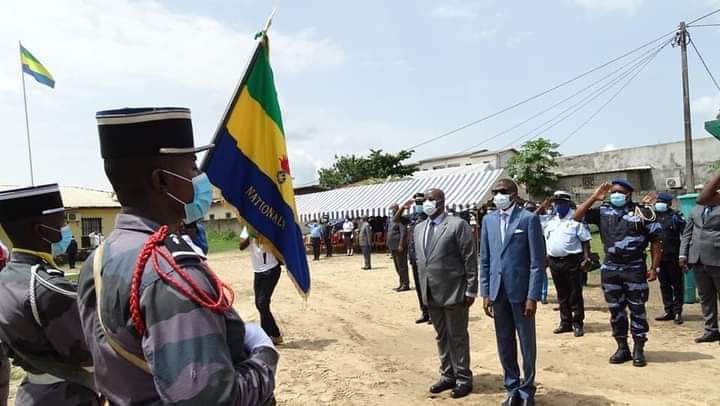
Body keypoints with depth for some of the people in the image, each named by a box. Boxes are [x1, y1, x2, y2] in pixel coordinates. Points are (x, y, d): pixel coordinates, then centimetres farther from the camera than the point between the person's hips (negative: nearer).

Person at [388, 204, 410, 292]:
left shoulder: (400, 219, -12)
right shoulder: (392, 220, 16)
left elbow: (403, 233, -19)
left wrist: (401, 245, -22)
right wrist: (389, 245, 17)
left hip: (399, 247, -10)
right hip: (393, 247, 10)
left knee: (402, 266, -5)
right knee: (397, 267, 14)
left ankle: (405, 285, 1)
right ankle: (401, 284, 22)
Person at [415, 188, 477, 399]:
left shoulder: (457, 225, -9)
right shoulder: (419, 228, 11)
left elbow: (470, 259, -11)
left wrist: (471, 290, -13)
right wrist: (423, 289, 13)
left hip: (454, 292, -6)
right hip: (430, 294, 6)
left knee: (458, 337, 5)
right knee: (441, 337, 16)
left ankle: (463, 379, 18)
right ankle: (448, 375, 29)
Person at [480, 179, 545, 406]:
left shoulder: (529, 219, -7)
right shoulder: (489, 220, 7)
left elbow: (537, 261, -9)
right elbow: (485, 260, 10)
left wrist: (533, 296, -13)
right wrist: (485, 293, 5)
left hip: (521, 290, -4)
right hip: (498, 291, 4)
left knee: (527, 344, 8)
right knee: (504, 344, 12)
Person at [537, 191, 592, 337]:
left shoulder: (576, 219, -5)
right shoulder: (549, 219, 9)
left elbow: (585, 240, -6)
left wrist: (586, 258, -13)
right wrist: (543, 206, 1)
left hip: (572, 260, -5)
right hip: (554, 261, 5)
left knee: (575, 294, 2)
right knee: (562, 294, 13)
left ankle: (578, 324, 11)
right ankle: (565, 322, 23)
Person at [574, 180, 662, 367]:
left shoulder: (643, 213, -3)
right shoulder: (603, 212, 5)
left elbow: (656, 241, -1)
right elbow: (578, 216, -1)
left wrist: (654, 268, -6)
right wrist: (594, 197, -6)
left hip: (635, 269, -3)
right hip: (610, 269, 3)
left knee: (637, 310, 4)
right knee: (615, 310, 9)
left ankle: (639, 350, 14)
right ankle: (622, 348, 21)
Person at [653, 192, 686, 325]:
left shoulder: (675, 217, -6)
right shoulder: (654, 216, 7)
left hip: (673, 257, -5)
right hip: (660, 257, 5)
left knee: (677, 285, 4)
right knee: (664, 285, 11)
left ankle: (678, 312, 12)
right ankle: (669, 311, 19)